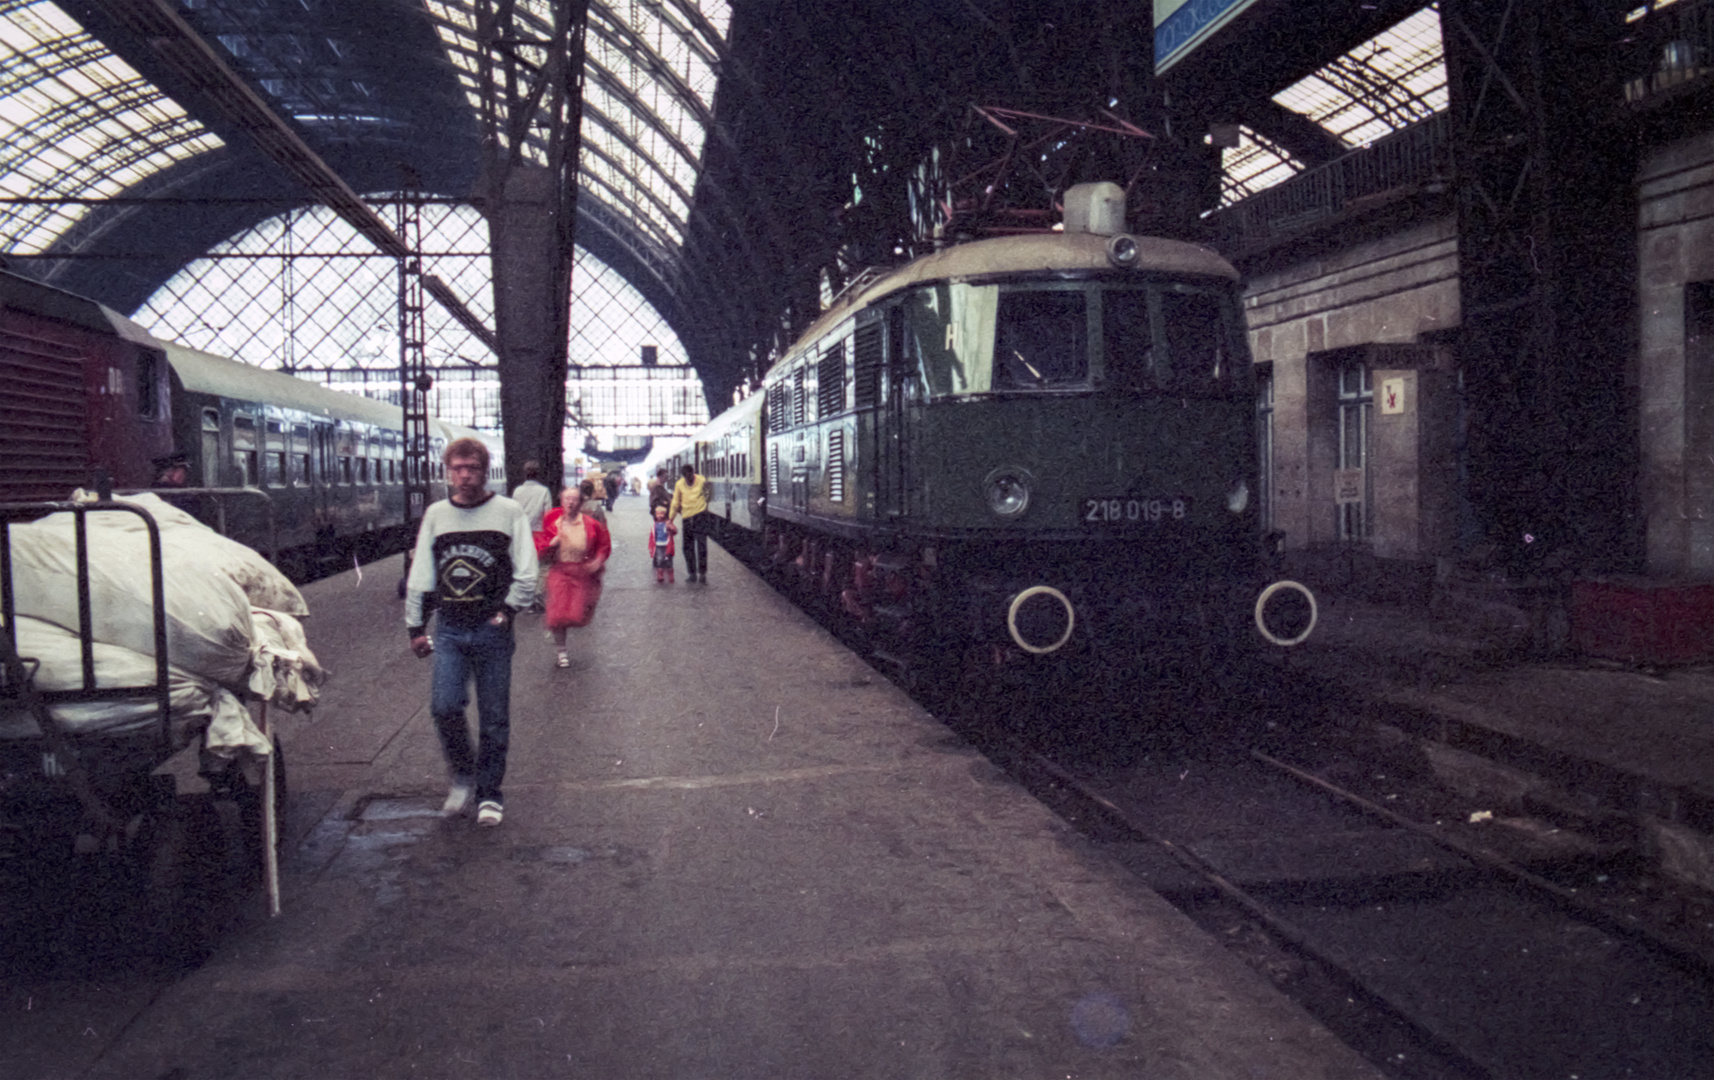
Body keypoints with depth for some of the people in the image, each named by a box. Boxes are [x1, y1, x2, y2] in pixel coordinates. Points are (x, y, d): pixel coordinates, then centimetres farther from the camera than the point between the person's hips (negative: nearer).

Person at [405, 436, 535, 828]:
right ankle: (462, 775, 13)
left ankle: (489, 792, 19)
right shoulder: (436, 515, 8)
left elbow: (526, 574, 1)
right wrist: (415, 627, 10)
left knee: (494, 718, 3)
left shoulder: (508, 512, 0)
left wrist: (506, 611, -10)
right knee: (444, 706, -12)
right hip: (449, 630, 2)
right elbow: (420, 576, 13)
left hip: (492, 631, -2)